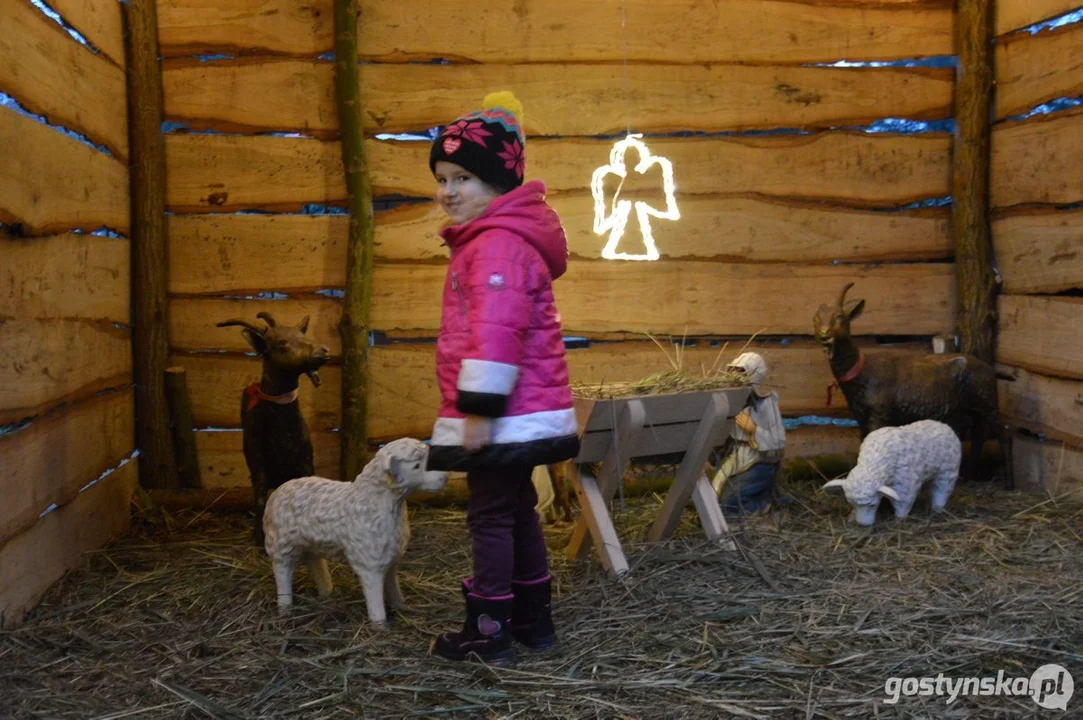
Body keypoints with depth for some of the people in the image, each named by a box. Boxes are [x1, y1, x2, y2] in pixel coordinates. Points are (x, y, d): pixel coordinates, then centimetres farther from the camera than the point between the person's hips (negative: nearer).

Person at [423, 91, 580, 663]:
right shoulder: (490, 239, 17)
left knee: (490, 516, -2)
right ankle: (533, 619, 28)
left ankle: (489, 632, 9)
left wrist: (479, 408, -26)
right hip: (522, 415, 11)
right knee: (516, 512, 17)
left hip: (507, 417, -11)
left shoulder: (497, 244, -18)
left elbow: (495, 332, -26)